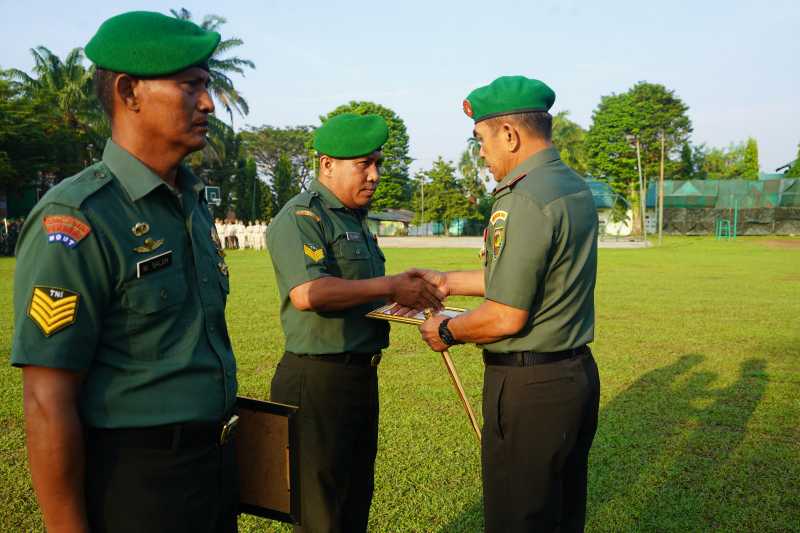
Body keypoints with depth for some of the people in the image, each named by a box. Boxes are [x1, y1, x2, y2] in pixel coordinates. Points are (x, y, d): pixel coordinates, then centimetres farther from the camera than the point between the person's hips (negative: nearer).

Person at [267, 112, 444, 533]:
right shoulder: (300, 217, -14)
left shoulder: (354, 219, 17)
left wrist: (406, 292, 7)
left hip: (361, 374, 10)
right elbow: (306, 293, -30)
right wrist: (390, 286, -22)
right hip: (318, 378, -9)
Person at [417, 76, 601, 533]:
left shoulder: (526, 201, -21)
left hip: (528, 388, -9)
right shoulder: (577, 189, 9)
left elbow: (506, 317, -22)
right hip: (578, 373, 9)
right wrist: (450, 282, 22)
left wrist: (447, 332, -4)